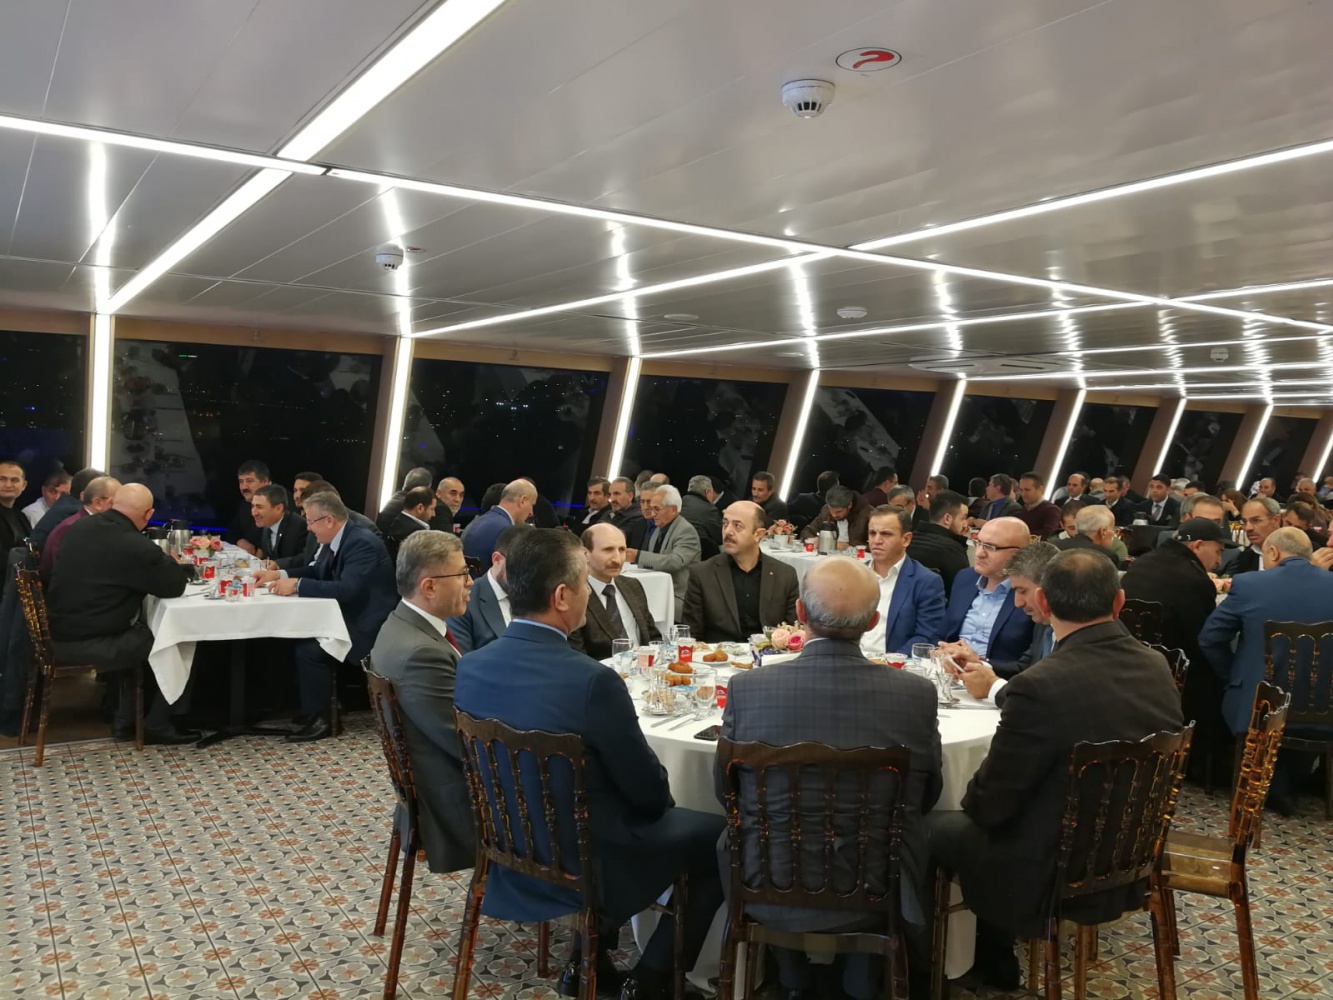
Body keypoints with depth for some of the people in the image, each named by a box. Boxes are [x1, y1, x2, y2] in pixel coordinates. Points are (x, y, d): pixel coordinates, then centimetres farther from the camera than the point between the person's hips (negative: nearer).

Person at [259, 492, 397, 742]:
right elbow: (317, 572, 22)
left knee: (309, 649, -21)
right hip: (349, 616, 10)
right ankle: (303, 703, 13)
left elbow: (346, 589, -33)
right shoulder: (335, 541, 6)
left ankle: (319, 719, -8)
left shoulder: (363, 543, -23)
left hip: (368, 624, -10)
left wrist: (297, 585, -27)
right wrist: (279, 574, 7)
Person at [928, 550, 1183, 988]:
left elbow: (989, 804, -19)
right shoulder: (1157, 668, -7)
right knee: (974, 820, 27)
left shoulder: (1040, 686, -30)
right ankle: (993, 955, 40)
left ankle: (992, 963, 33)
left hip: (1054, 878, -7)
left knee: (929, 825, 15)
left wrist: (974, 799, 5)